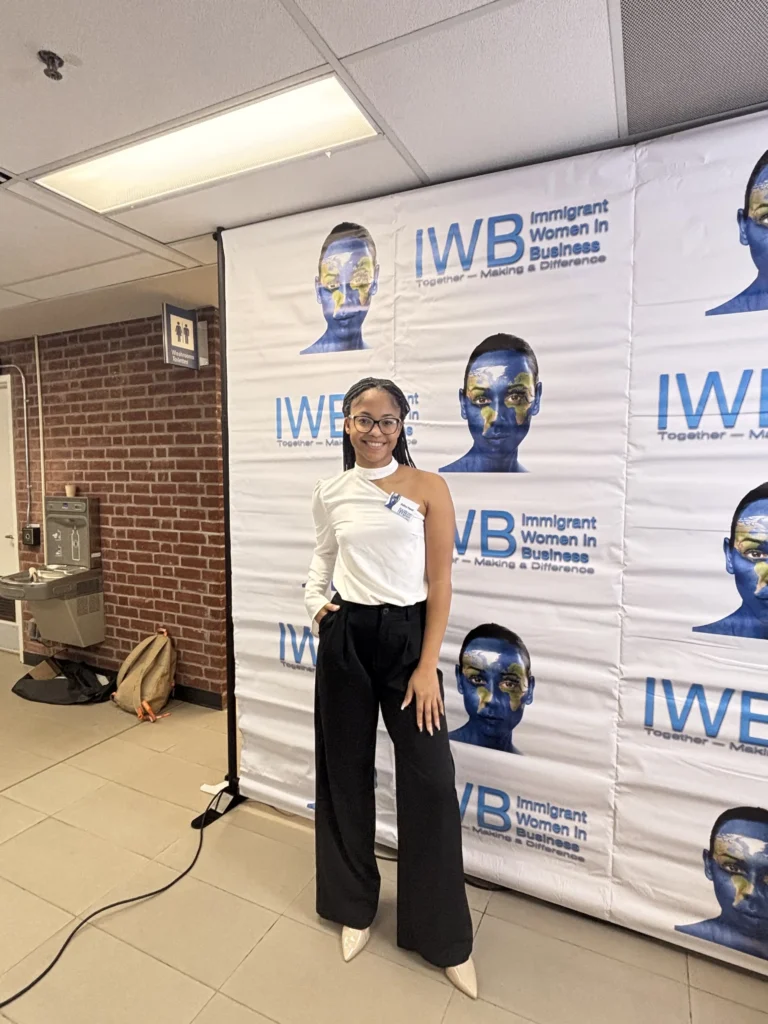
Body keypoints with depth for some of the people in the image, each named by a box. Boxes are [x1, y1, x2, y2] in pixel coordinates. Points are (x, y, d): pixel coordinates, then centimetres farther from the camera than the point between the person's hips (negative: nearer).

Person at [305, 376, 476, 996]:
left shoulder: (428, 488, -6)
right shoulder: (330, 495, 4)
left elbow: (440, 582, -7)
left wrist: (427, 666, -10)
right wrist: (315, 604, 4)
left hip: (406, 635, -2)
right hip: (345, 637, 3)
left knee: (431, 783, 2)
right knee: (346, 772, 15)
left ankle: (445, 937, 27)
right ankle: (355, 905, 41)